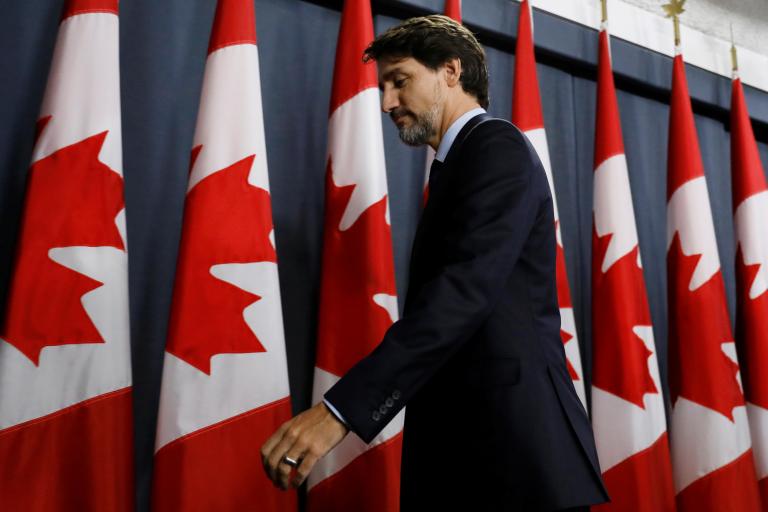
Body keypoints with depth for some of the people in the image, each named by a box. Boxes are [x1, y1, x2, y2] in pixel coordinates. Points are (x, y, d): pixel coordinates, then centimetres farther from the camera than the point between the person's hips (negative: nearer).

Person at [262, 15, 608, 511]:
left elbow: (466, 288, -21)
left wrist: (342, 408, -28)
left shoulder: (497, 146, -7)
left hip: (510, 434, -9)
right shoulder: (460, 165, 22)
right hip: (470, 438, 9)